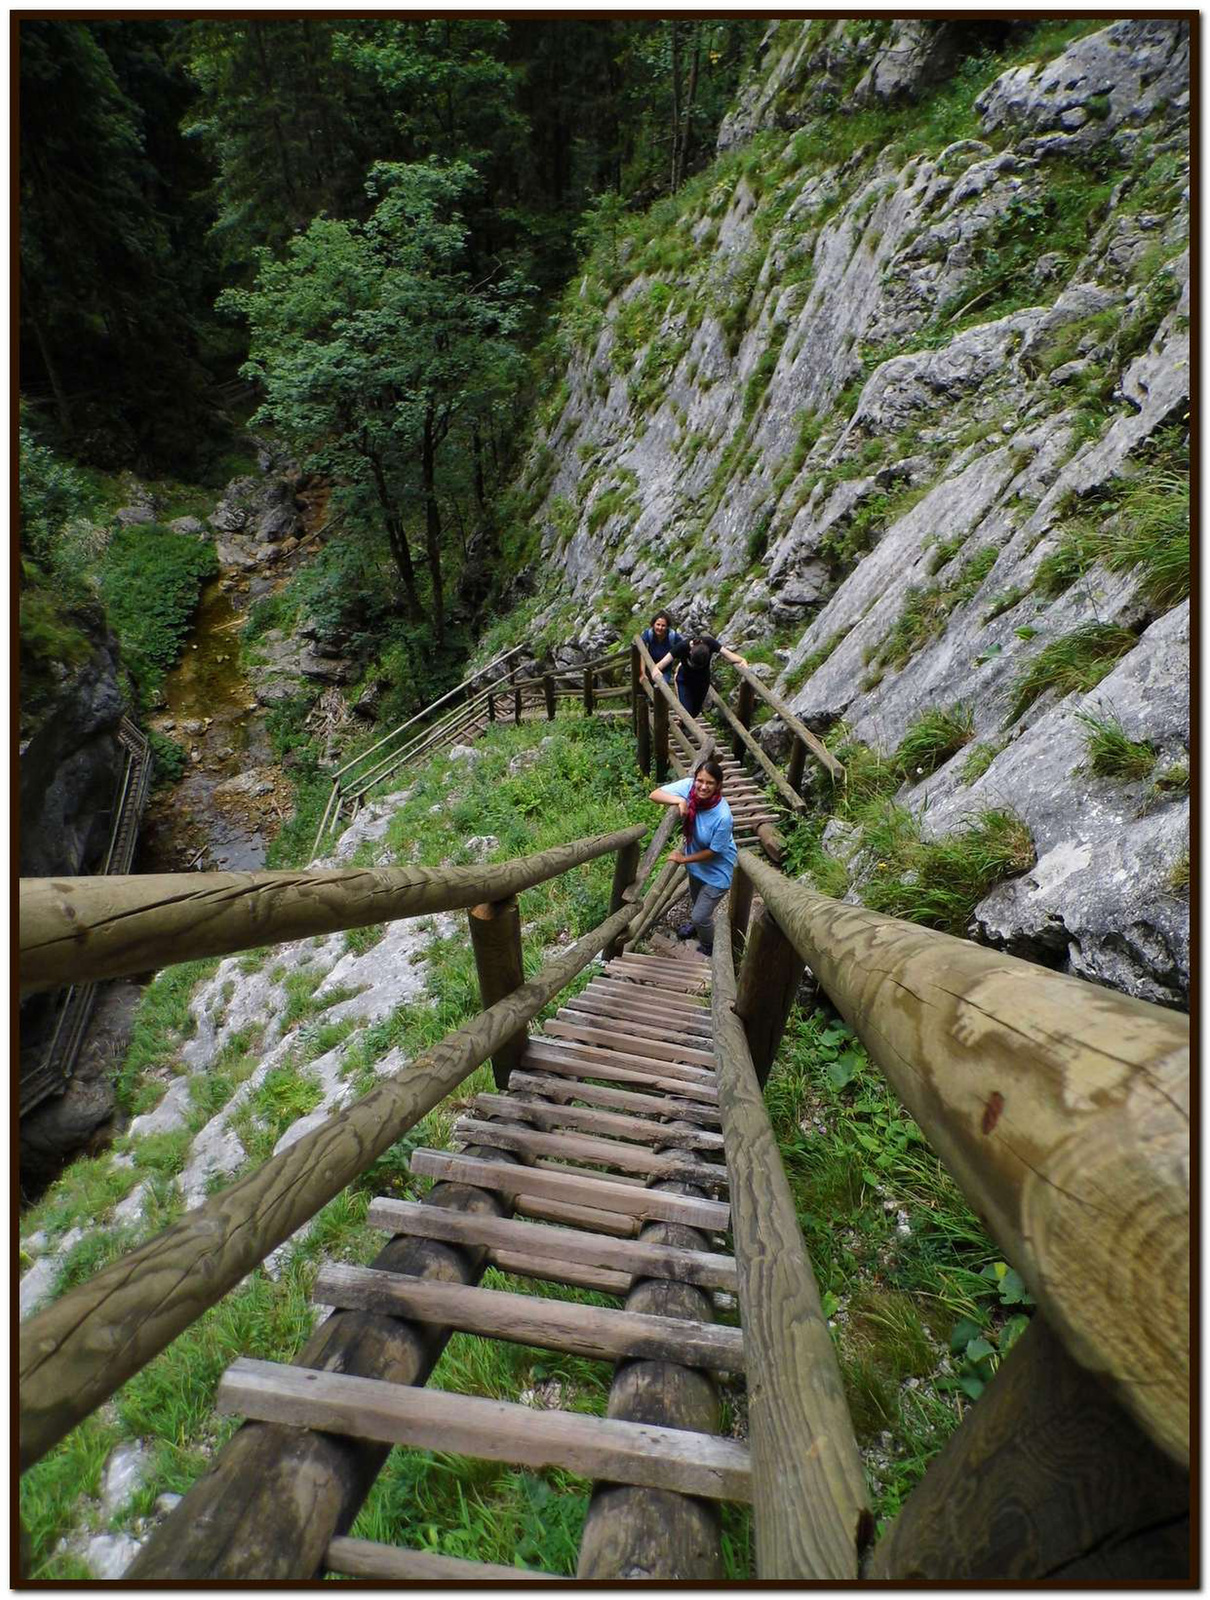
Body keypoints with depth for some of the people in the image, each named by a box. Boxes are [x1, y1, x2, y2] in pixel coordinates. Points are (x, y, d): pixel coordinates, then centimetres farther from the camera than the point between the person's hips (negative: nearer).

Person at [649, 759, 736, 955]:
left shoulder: (723, 816, -37)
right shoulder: (689, 786, -25)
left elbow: (713, 852, -23)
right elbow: (654, 794, -23)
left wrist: (683, 859, -14)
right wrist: (679, 800, -39)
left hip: (717, 871, -6)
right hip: (696, 865, 6)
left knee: (700, 916, 6)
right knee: (695, 900, 31)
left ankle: (708, 948, 38)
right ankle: (696, 924, 64)